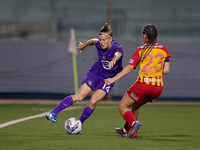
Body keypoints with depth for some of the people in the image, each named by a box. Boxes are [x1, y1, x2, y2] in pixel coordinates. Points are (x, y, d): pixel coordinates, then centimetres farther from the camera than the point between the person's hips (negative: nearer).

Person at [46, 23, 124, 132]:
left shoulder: (117, 48, -27)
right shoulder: (99, 44, -13)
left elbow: (117, 54, -52)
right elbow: (93, 41, 13)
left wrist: (113, 60, -75)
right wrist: (84, 45, 31)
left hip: (108, 79, -2)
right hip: (95, 72, 2)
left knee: (93, 102, -17)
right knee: (79, 97, -13)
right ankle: (53, 113, -11)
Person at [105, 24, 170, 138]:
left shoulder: (141, 50, 0)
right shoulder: (163, 49, 9)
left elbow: (129, 67, -5)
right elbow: (166, 70, 6)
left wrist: (114, 79, -2)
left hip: (143, 84, -5)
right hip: (158, 87, 5)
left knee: (123, 107, 7)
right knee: (135, 105, 30)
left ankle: (134, 123, -22)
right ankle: (126, 130, 32)